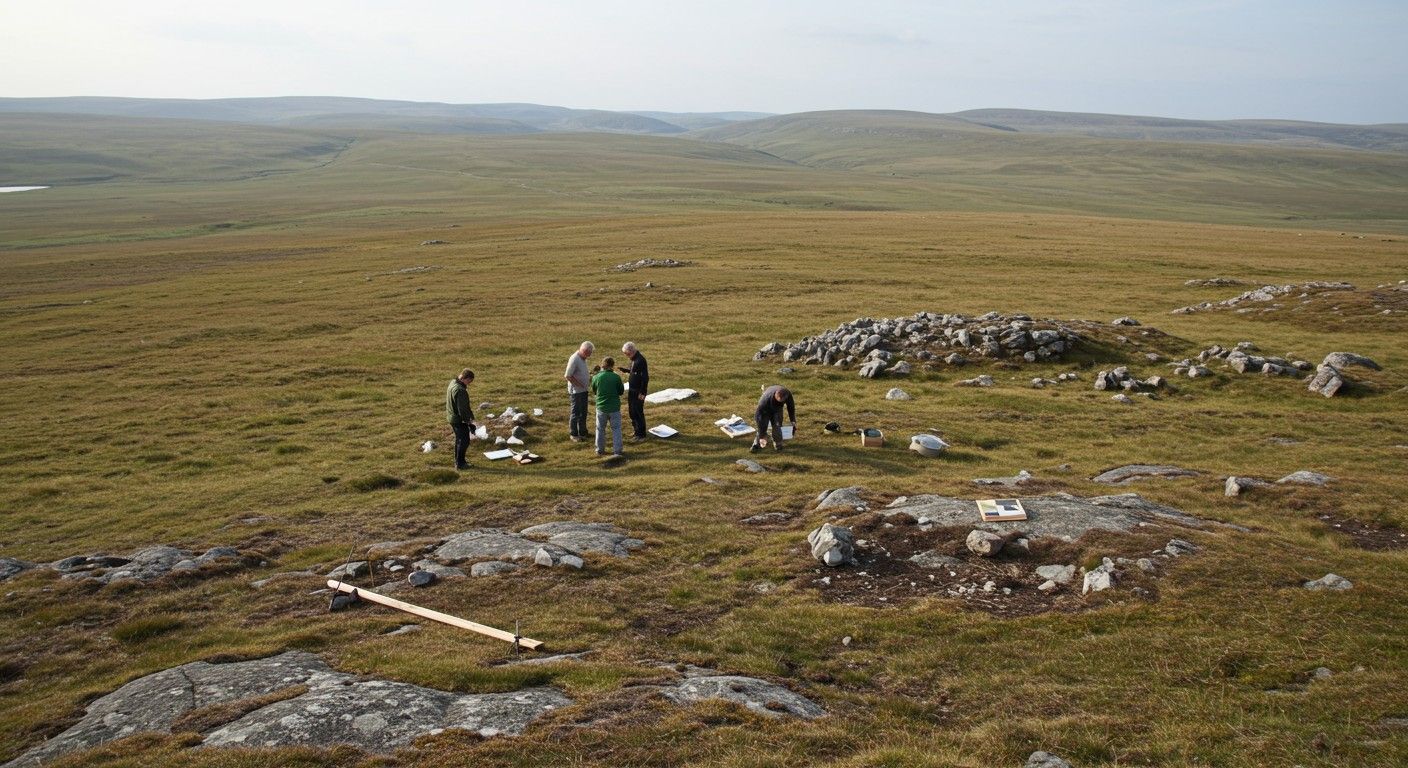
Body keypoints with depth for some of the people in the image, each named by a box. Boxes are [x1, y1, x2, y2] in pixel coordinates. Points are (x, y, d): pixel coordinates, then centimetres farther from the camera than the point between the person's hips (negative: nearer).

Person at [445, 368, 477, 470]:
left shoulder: (452, 383, 5)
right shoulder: (460, 390, -28)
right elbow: (462, 409, -26)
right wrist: (469, 421, -15)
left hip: (452, 417, 10)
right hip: (459, 420, -10)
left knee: (459, 439, 21)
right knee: (464, 441, 2)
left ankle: (458, 461, 30)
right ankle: (460, 463, 9)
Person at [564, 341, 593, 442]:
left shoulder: (583, 358, 7)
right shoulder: (574, 359, -21)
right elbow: (568, 376, -22)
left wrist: (589, 379, 3)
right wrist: (580, 384, -18)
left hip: (584, 390, 9)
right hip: (576, 391, -9)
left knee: (583, 412, 17)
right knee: (575, 413, 1)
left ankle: (582, 432, 28)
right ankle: (573, 434, 11)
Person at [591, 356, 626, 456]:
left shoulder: (596, 377, -8)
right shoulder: (616, 377, -12)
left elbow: (594, 392, 7)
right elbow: (621, 392, -1)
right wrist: (623, 384, 17)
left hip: (601, 408, 1)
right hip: (614, 407, -1)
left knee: (600, 429, 16)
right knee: (616, 429, 10)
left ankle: (600, 450, 23)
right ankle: (617, 451, 9)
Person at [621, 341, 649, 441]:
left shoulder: (640, 360, -20)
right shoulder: (634, 359, 9)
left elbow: (645, 377, -22)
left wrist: (642, 393, -22)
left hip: (639, 391, -10)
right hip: (632, 390, 10)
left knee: (638, 412, -4)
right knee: (632, 411, 18)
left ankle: (640, 434, 4)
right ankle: (636, 430, 32)